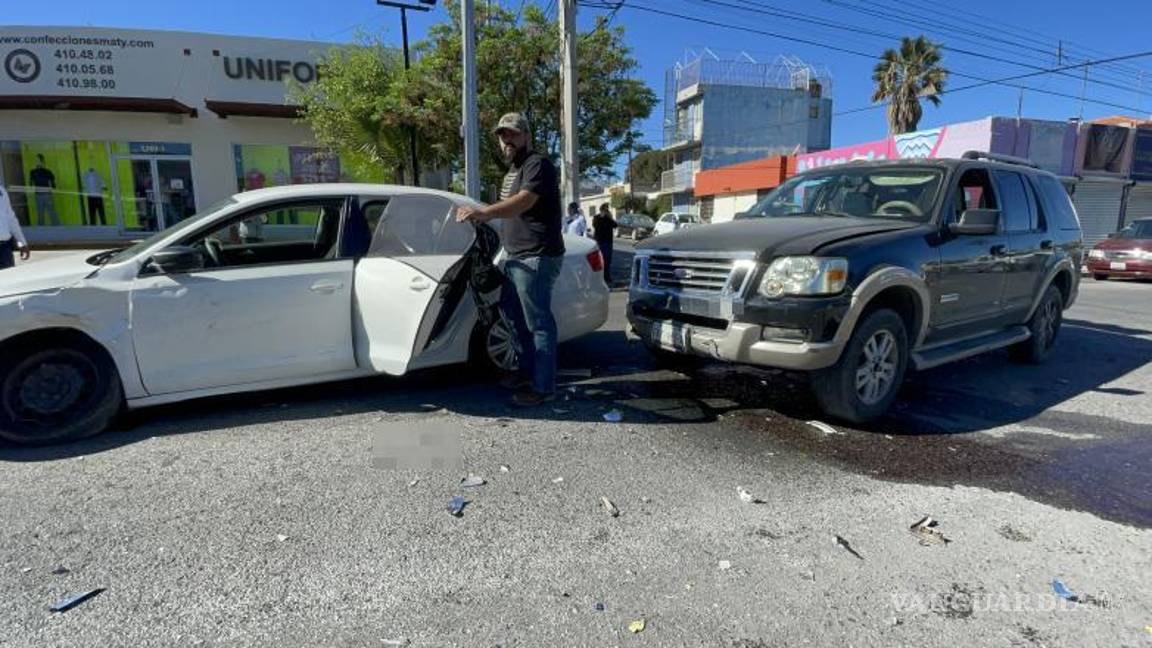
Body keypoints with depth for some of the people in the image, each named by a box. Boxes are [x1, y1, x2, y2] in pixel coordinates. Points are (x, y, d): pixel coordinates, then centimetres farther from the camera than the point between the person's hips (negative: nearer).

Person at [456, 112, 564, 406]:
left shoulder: (538, 164, -10)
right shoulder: (512, 171, 21)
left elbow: (523, 202, -27)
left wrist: (482, 213, -38)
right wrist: (481, 215, 10)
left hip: (537, 258, -10)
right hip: (517, 257, 10)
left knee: (538, 322, -6)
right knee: (515, 315, 18)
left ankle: (544, 387, 2)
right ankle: (528, 370, 33)